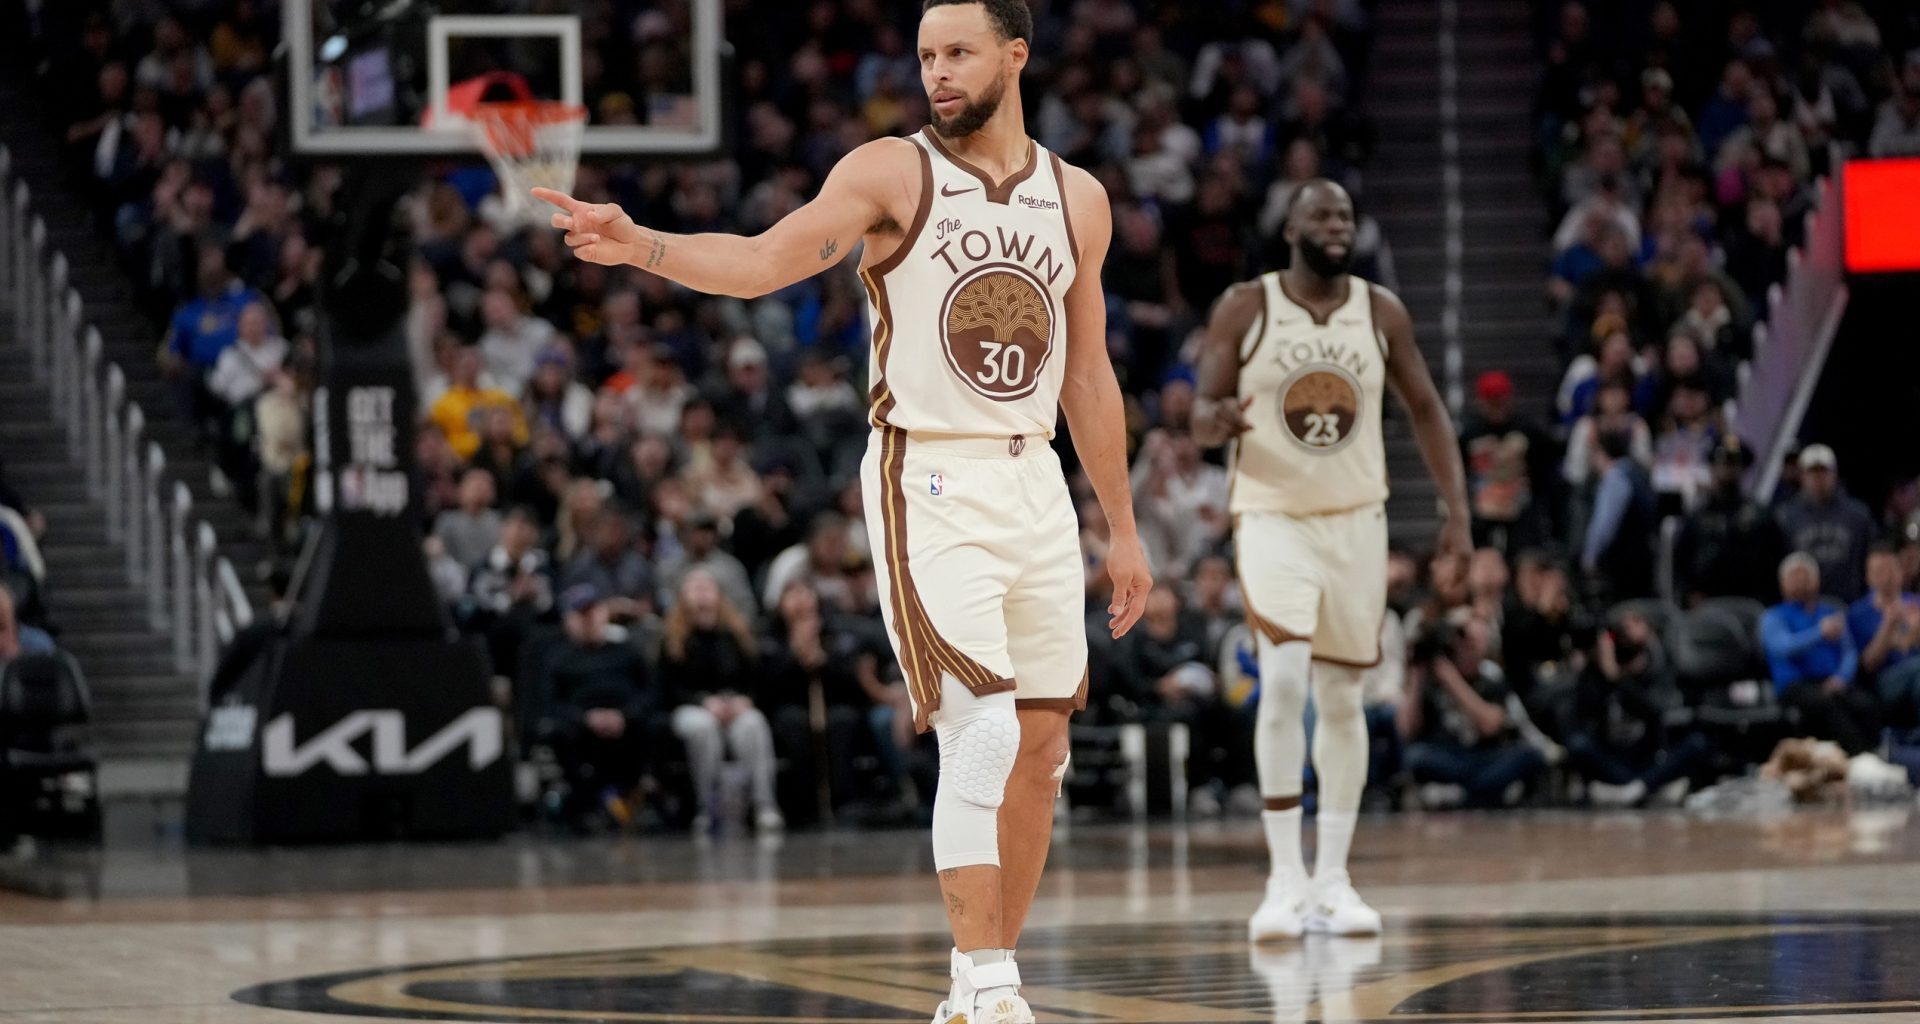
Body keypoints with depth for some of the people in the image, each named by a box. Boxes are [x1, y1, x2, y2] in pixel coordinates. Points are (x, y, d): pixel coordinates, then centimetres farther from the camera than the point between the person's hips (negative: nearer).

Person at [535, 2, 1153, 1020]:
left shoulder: (1077, 200, 9)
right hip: (929, 483, -5)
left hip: (1035, 485, 5)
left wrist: (1122, 528, 17)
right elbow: (763, 260, -17)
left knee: (1041, 747, 8)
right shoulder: (893, 173, -4)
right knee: (981, 729, -17)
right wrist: (642, 246, -34)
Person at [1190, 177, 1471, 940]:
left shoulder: (1382, 312, 1)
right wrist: (1219, 420, -31)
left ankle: (1332, 878, 16)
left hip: (1356, 519, 3)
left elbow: (1426, 410, 9)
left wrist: (1457, 510, 1)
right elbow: (1201, 415, -5)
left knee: (1342, 698, 8)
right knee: (1284, 683, -18)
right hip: (1272, 514, -3)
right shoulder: (1243, 309, -6)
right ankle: (1285, 878, -14)